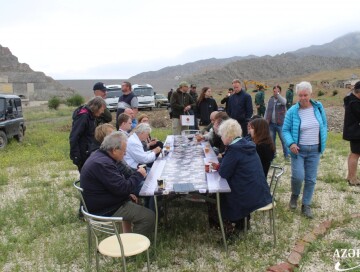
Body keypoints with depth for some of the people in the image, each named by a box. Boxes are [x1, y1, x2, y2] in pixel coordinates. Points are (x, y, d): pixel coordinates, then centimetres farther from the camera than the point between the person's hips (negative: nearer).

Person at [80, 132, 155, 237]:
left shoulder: (99, 156, 6)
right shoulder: (103, 164, -28)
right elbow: (122, 188, -27)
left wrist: (127, 194, 7)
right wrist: (139, 175, -13)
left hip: (102, 203, 11)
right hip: (106, 210, -11)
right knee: (149, 217, -14)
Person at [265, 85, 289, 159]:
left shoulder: (282, 99, -4)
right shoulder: (270, 100, 9)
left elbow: (284, 102, -30)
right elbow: (267, 111, 12)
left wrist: (277, 94, -39)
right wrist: (265, 121, 6)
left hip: (280, 124, -4)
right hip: (271, 123, 4)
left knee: (283, 140, 1)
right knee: (271, 140, 12)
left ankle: (286, 154, 11)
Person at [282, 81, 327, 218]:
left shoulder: (319, 107, -1)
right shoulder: (292, 111, -9)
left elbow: (324, 125, 11)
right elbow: (285, 130, -4)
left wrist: (323, 142, 5)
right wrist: (291, 143, -20)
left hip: (314, 150, 3)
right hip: (298, 149, -3)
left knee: (311, 179, 8)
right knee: (298, 176, -13)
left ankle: (306, 205, 24)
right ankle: (294, 195, 20)